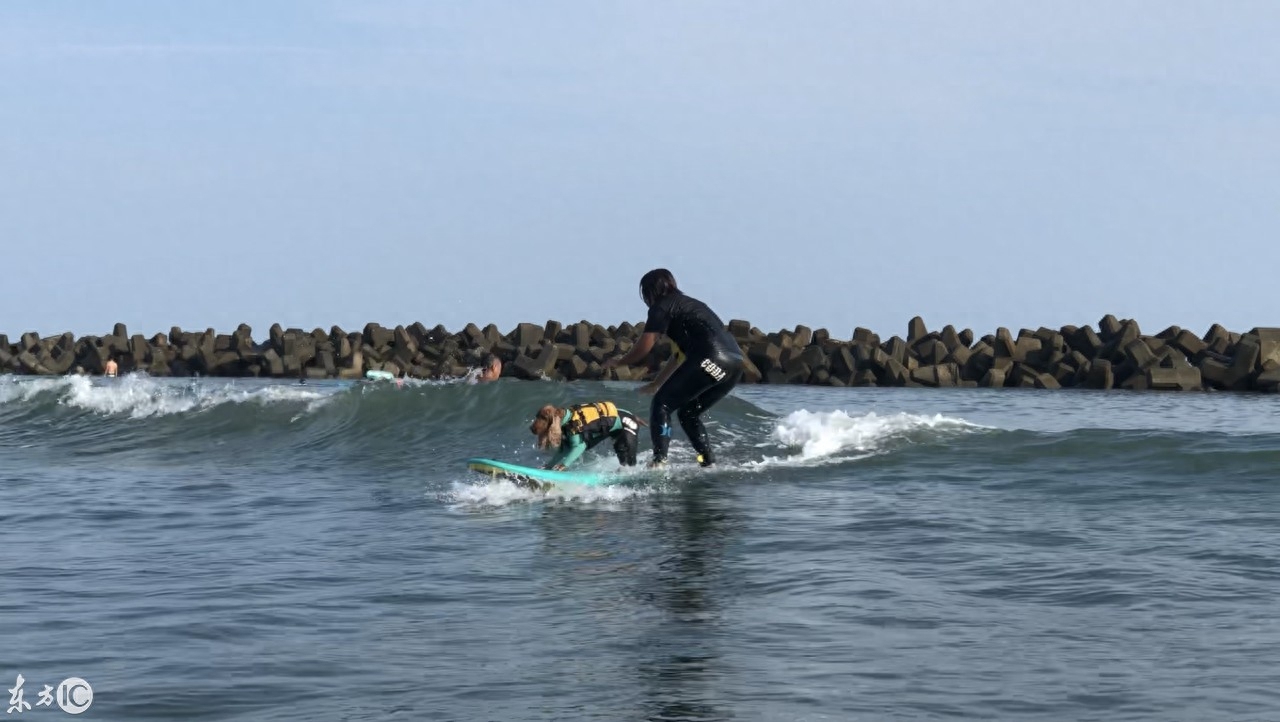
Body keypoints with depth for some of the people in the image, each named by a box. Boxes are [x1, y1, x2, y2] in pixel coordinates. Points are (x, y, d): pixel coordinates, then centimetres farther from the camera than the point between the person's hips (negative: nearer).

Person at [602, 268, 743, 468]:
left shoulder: (662, 307, 6)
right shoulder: (687, 304, 33)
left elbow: (643, 347, 2)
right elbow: (681, 354, 39)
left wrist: (618, 361, 20)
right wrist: (656, 384, 45)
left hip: (711, 360, -8)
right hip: (735, 362, 8)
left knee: (662, 404, -1)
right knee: (688, 413, 21)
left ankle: (659, 462, -14)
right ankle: (709, 463, 13)